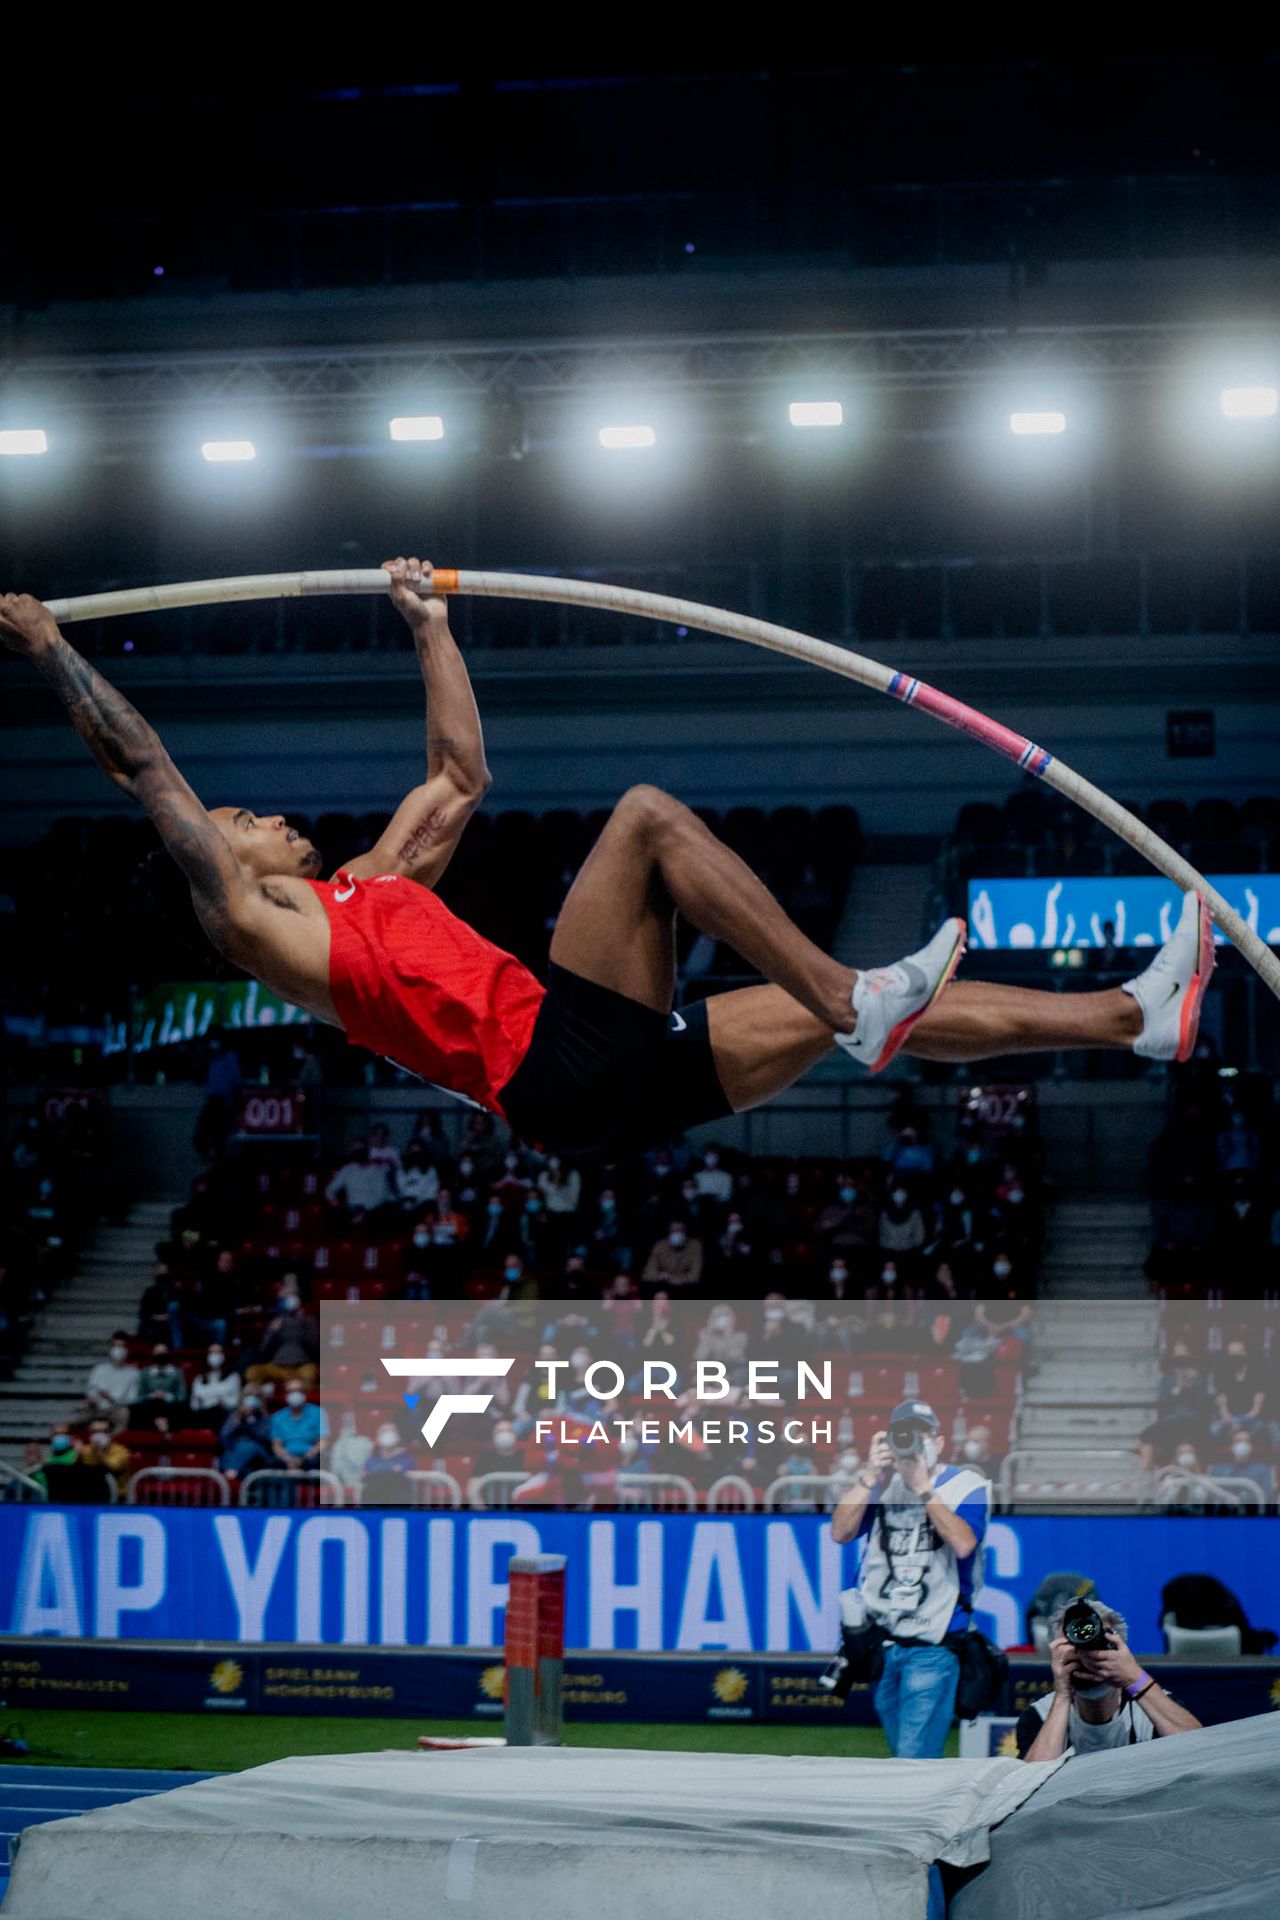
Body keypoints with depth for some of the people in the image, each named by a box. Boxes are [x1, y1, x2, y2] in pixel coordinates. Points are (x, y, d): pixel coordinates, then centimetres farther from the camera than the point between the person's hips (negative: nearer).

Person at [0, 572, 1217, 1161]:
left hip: (601, 1037, 8)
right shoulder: (256, 928, 6)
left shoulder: (367, 880, 30)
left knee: (885, 1018, 4)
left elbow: (460, 777, 38)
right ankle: (855, 1001, -20)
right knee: (647, 816, -16)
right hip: (554, 1074, -8)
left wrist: (431, 632, 35)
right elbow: (149, 777, 0)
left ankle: (1135, 1017, 6)